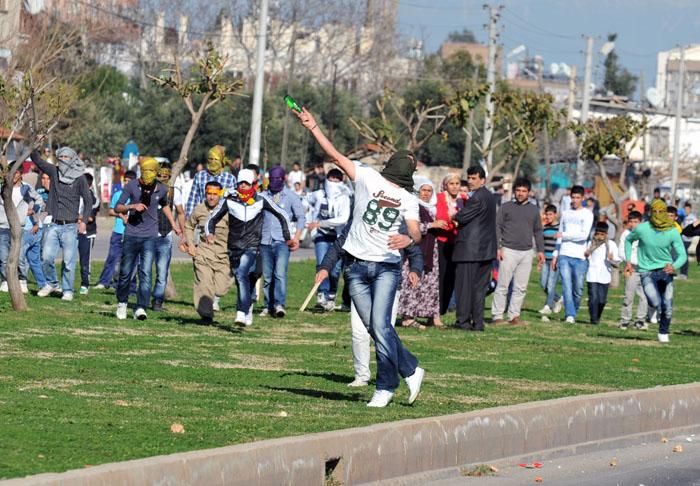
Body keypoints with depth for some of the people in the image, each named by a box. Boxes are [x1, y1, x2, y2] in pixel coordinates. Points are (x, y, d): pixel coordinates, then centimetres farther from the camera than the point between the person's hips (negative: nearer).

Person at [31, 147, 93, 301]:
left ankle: (68, 290, 10)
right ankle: (51, 283, 17)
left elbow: (88, 200, 2)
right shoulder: (54, 172, 7)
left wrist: (84, 221, -6)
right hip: (53, 225, 3)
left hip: (70, 226, -3)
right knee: (47, 257, -5)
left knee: (69, 261, -2)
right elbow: (36, 159, 11)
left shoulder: (80, 178, -1)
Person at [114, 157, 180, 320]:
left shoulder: (161, 190, 1)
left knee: (146, 273, -12)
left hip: (150, 237, 0)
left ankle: (141, 308, -17)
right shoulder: (131, 186, -5)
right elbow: (117, 208, -5)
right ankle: (122, 303, 30)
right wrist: (132, 206, -22)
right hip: (131, 235, 0)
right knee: (126, 272, 8)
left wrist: (173, 224, 26)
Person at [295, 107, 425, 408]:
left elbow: (416, 232, -5)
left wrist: (408, 239, -29)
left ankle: (386, 387, -8)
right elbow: (336, 156, 1)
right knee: (375, 329, 2)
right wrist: (312, 127, -7)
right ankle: (410, 370, 19)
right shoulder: (367, 178, 6)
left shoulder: (409, 201, 8)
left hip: (387, 267, -1)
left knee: (380, 325, -14)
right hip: (356, 266, 1)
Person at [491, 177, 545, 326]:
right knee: (503, 285, -5)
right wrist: (498, 247, -8)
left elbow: (538, 231, 19)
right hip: (509, 251, -4)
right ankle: (497, 316, -3)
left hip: (526, 252, 4)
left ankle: (514, 316, 8)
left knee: (521, 287, 3)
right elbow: (497, 227, 1)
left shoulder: (534, 210, 13)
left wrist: (541, 250, 12)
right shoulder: (506, 207, 3)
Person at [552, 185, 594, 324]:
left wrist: (564, 235, -6)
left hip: (580, 257, -3)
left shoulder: (587, 214, 1)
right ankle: (570, 316, -17)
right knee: (567, 286, -11)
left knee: (578, 290, -1)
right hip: (564, 255, 3)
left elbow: (584, 235, -11)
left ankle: (573, 313, 16)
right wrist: (555, 255, 17)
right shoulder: (566, 213, 16)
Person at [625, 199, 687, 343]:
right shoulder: (642, 229, -8)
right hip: (647, 271, -1)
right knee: (655, 303, -21)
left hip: (665, 270, 1)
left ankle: (663, 333, 21)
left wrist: (674, 267, -28)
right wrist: (628, 261, 7)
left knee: (667, 308, -4)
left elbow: (682, 255, -7)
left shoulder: (672, 232, -8)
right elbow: (628, 240, 13)